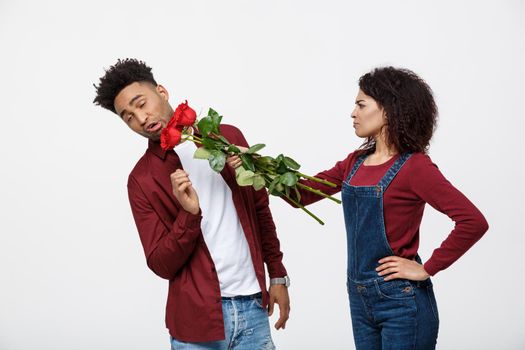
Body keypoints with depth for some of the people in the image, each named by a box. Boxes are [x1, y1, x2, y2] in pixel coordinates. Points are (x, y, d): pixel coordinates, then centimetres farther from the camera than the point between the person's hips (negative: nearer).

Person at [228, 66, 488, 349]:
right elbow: (303, 193, 9)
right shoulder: (355, 163, 8)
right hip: (360, 298, 7)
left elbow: (474, 222, -21)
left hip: (402, 302, -7)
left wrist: (427, 269, -16)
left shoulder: (414, 166, -14)